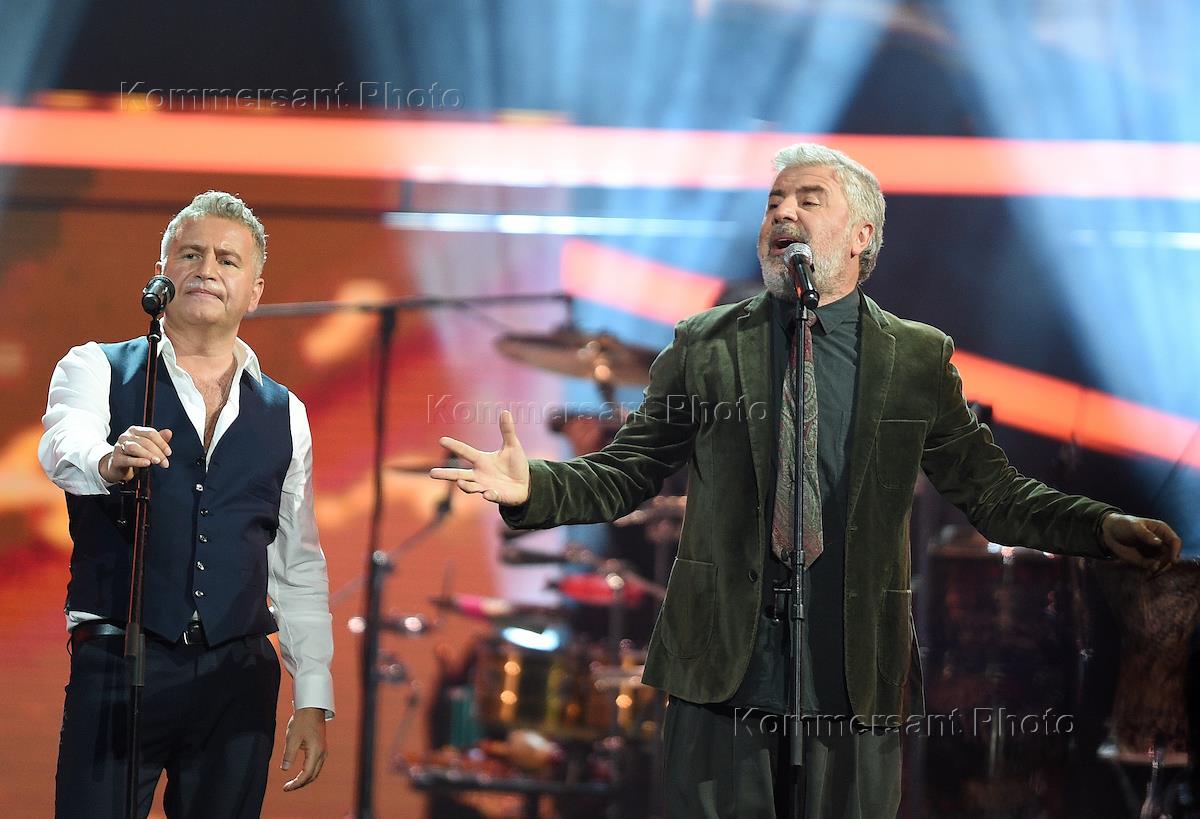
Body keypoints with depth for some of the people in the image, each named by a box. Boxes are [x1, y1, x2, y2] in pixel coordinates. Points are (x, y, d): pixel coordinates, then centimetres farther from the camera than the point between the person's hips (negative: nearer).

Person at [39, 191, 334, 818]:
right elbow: (63, 448, -18)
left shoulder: (283, 413, 14)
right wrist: (109, 460, -42)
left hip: (239, 676, 3)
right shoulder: (96, 371, 5)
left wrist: (313, 700, 8)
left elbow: (300, 567, 16)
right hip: (117, 666, -3)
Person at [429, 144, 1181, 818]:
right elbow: (625, 472, 6)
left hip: (857, 683, 0)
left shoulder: (919, 358, 6)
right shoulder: (705, 346, 7)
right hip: (723, 675, 0)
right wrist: (532, 487, -12)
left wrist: (1103, 527, -9)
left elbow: (991, 491, 6)